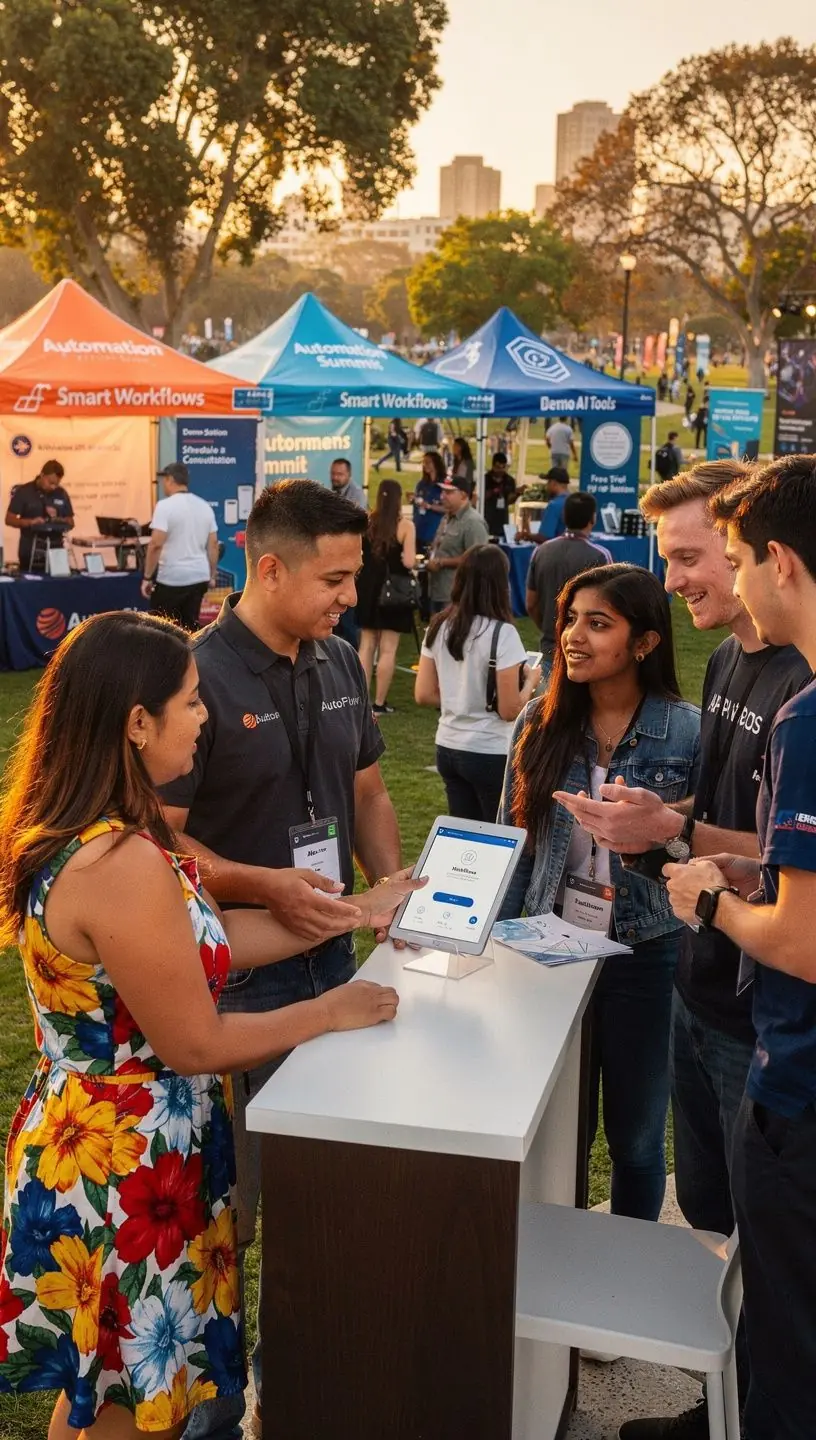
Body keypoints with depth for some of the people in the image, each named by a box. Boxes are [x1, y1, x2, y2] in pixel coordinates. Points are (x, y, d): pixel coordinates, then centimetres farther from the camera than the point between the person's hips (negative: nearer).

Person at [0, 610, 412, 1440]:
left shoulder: (85, 835, 2)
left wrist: (354, 911, 9)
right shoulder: (120, 865, -30)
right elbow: (194, 1045, -22)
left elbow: (210, 938, 8)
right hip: (124, 1172, -9)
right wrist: (331, 1013, -9)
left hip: (101, 1148, 9)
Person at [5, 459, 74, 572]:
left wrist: (57, 519, -11)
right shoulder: (23, 492, -2)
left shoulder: (62, 494, 7)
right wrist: (30, 522, -19)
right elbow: (9, 519, -3)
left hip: (55, 550, 2)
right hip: (30, 551, -2)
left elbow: (70, 523, 10)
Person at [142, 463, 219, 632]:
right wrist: (212, 575, 19)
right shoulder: (205, 506, 9)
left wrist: (147, 577, -13)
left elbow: (156, 545, -18)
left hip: (171, 578, -6)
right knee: (190, 626, 10)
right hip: (199, 577, 6)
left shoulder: (165, 506, -12)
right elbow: (213, 545, 11)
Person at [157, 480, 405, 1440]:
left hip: (330, 953, 7)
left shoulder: (339, 664, 4)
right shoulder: (197, 675, -18)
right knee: (230, 1198, 6)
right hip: (236, 973, -7)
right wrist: (263, 885, -29)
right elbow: (159, 835, -18)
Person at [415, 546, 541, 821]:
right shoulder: (502, 633, -16)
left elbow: (424, 695, 5)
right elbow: (510, 710, -14)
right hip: (490, 754, -6)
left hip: (448, 749, 6)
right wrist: (531, 680, 2)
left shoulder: (439, 627, 2)